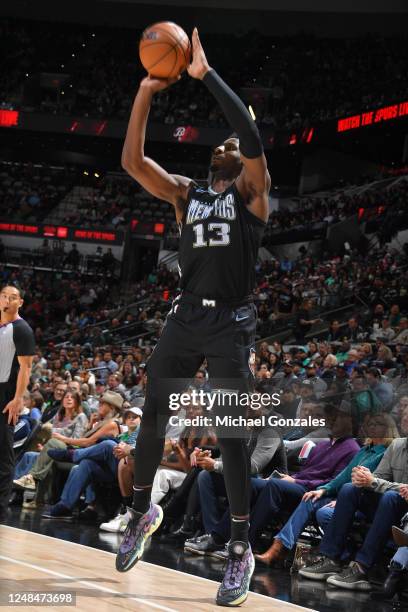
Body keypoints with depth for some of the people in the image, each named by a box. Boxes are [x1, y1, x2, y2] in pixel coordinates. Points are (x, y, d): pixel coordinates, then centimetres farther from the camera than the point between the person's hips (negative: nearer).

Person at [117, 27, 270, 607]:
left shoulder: (252, 192, 3)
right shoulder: (186, 193, 15)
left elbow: (251, 136, -17)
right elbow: (132, 160, 2)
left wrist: (207, 74, -16)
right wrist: (146, 91, -6)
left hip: (231, 324, -4)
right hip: (185, 318, 5)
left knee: (230, 434, -6)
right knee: (152, 419, 8)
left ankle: (241, 549, 3)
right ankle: (142, 510, 31)